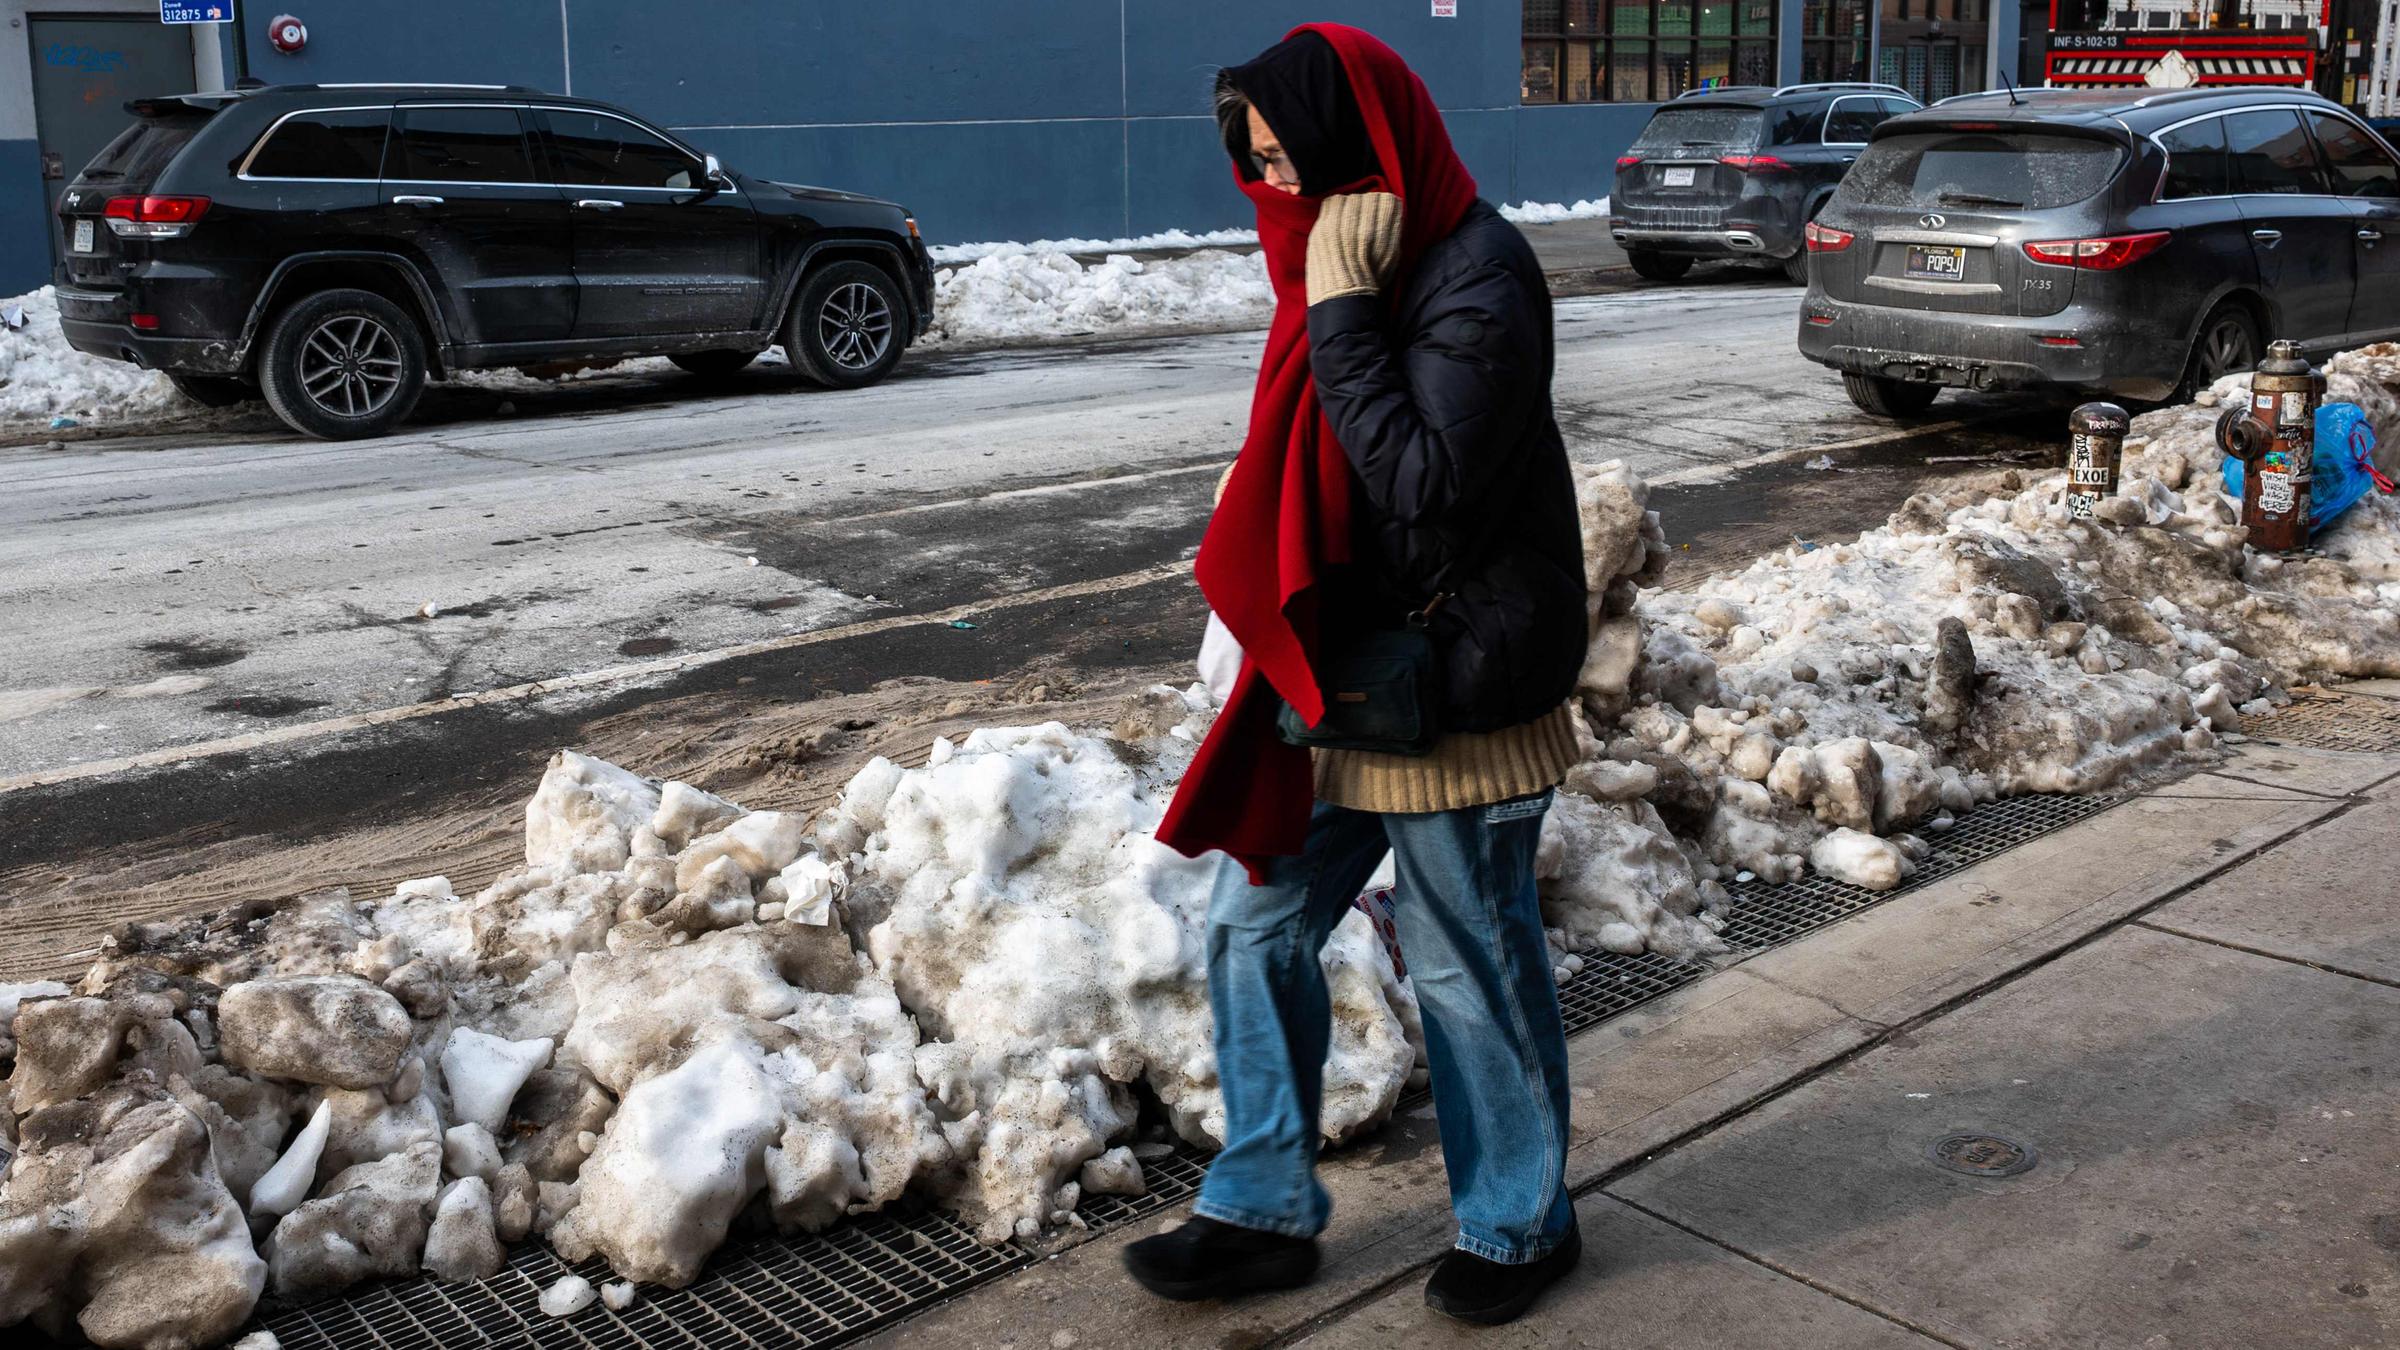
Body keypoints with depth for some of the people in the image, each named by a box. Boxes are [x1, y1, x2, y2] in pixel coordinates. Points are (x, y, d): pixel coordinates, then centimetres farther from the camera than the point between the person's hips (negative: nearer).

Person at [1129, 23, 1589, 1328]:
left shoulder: (1475, 287, -20)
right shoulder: (1363, 261, 8)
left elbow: (1424, 485, -27)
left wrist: (1341, 313, -26)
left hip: (1451, 691, -9)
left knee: (1468, 962, 8)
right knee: (1256, 927, 12)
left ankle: (1518, 1222, 31)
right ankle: (1263, 1211, 27)